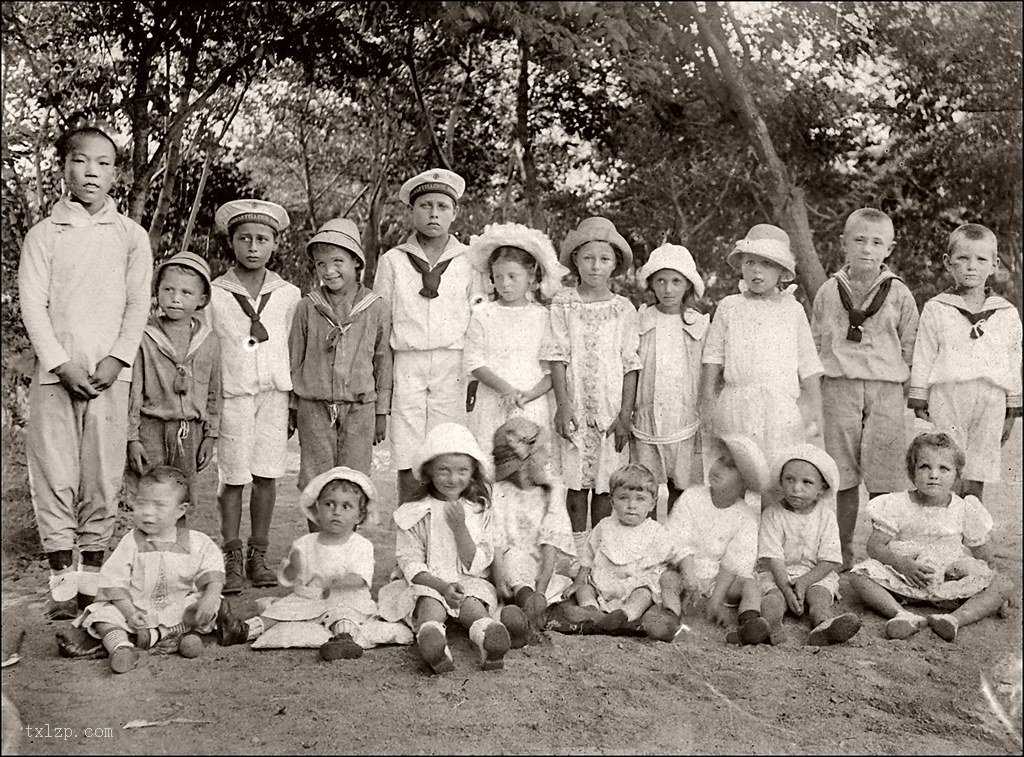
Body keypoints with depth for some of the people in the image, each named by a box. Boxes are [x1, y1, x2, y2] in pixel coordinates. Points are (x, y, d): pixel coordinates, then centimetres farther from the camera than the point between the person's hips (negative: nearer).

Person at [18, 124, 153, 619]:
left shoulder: (131, 235, 10)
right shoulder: (43, 234, 7)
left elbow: (138, 304, 5)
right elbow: (32, 305, 1)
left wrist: (116, 360, -7)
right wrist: (63, 365, -10)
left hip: (109, 373, 1)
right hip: (55, 372, 0)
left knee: (103, 476, 0)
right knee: (54, 476, -3)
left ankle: (93, 582, 10)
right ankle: (62, 583, 4)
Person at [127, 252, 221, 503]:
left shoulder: (209, 342, 4)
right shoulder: (144, 338, -5)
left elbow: (214, 392, 11)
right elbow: (132, 391, -4)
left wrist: (210, 435, 9)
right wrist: (132, 438, -6)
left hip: (191, 433, 3)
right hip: (151, 428, -3)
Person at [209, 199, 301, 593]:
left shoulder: (288, 295, 6)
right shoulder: (214, 294, 0)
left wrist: (295, 402, 11)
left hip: (274, 392, 2)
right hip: (231, 394, -2)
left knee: (267, 475, 3)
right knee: (233, 478, 0)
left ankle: (258, 556, 15)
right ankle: (231, 559, 11)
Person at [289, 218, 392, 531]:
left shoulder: (377, 308, -1)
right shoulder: (307, 308, 0)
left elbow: (383, 361, 7)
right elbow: (294, 359, 8)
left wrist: (382, 412, 9)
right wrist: (290, 409, 10)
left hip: (359, 406, 0)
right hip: (314, 407, 0)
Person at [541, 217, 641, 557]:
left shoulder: (623, 309, 4)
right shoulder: (562, 305, 2)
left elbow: (630, 365, 3)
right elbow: (557, 358, -1)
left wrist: (625, 414, -3)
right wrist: (564, 405, -9)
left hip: (611, 410, 0)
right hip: (575, 409, 0)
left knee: (605, 484, 3)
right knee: (575, 484, 3)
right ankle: (577, 552, 13)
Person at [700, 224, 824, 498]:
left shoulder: (792, 309, 10)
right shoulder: (729, 307, 10)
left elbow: (809, 371, 11)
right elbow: (712, 364, 9)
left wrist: (816, 415, 6)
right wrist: (707, 409, 3)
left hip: (783, 408, 0)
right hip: (735, 406, 0)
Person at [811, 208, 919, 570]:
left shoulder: (898, 294, 5)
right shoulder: (829, 292, 7)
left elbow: (910, 345, 9)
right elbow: (815, 342, 13)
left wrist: (909, 382, 2)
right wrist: (813, 383, 7)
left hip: (886, 388, -1)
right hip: (838, 387, 1)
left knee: (884, 477, -2)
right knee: (844, 476, 5)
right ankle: (843, 552, 16)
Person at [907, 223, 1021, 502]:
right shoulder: (936, 309, 3)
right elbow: (923, 359, 4)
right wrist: (919, 405, 1)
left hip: (990, 401, 2)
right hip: (947, 397, -2)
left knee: (975, 484, 6)